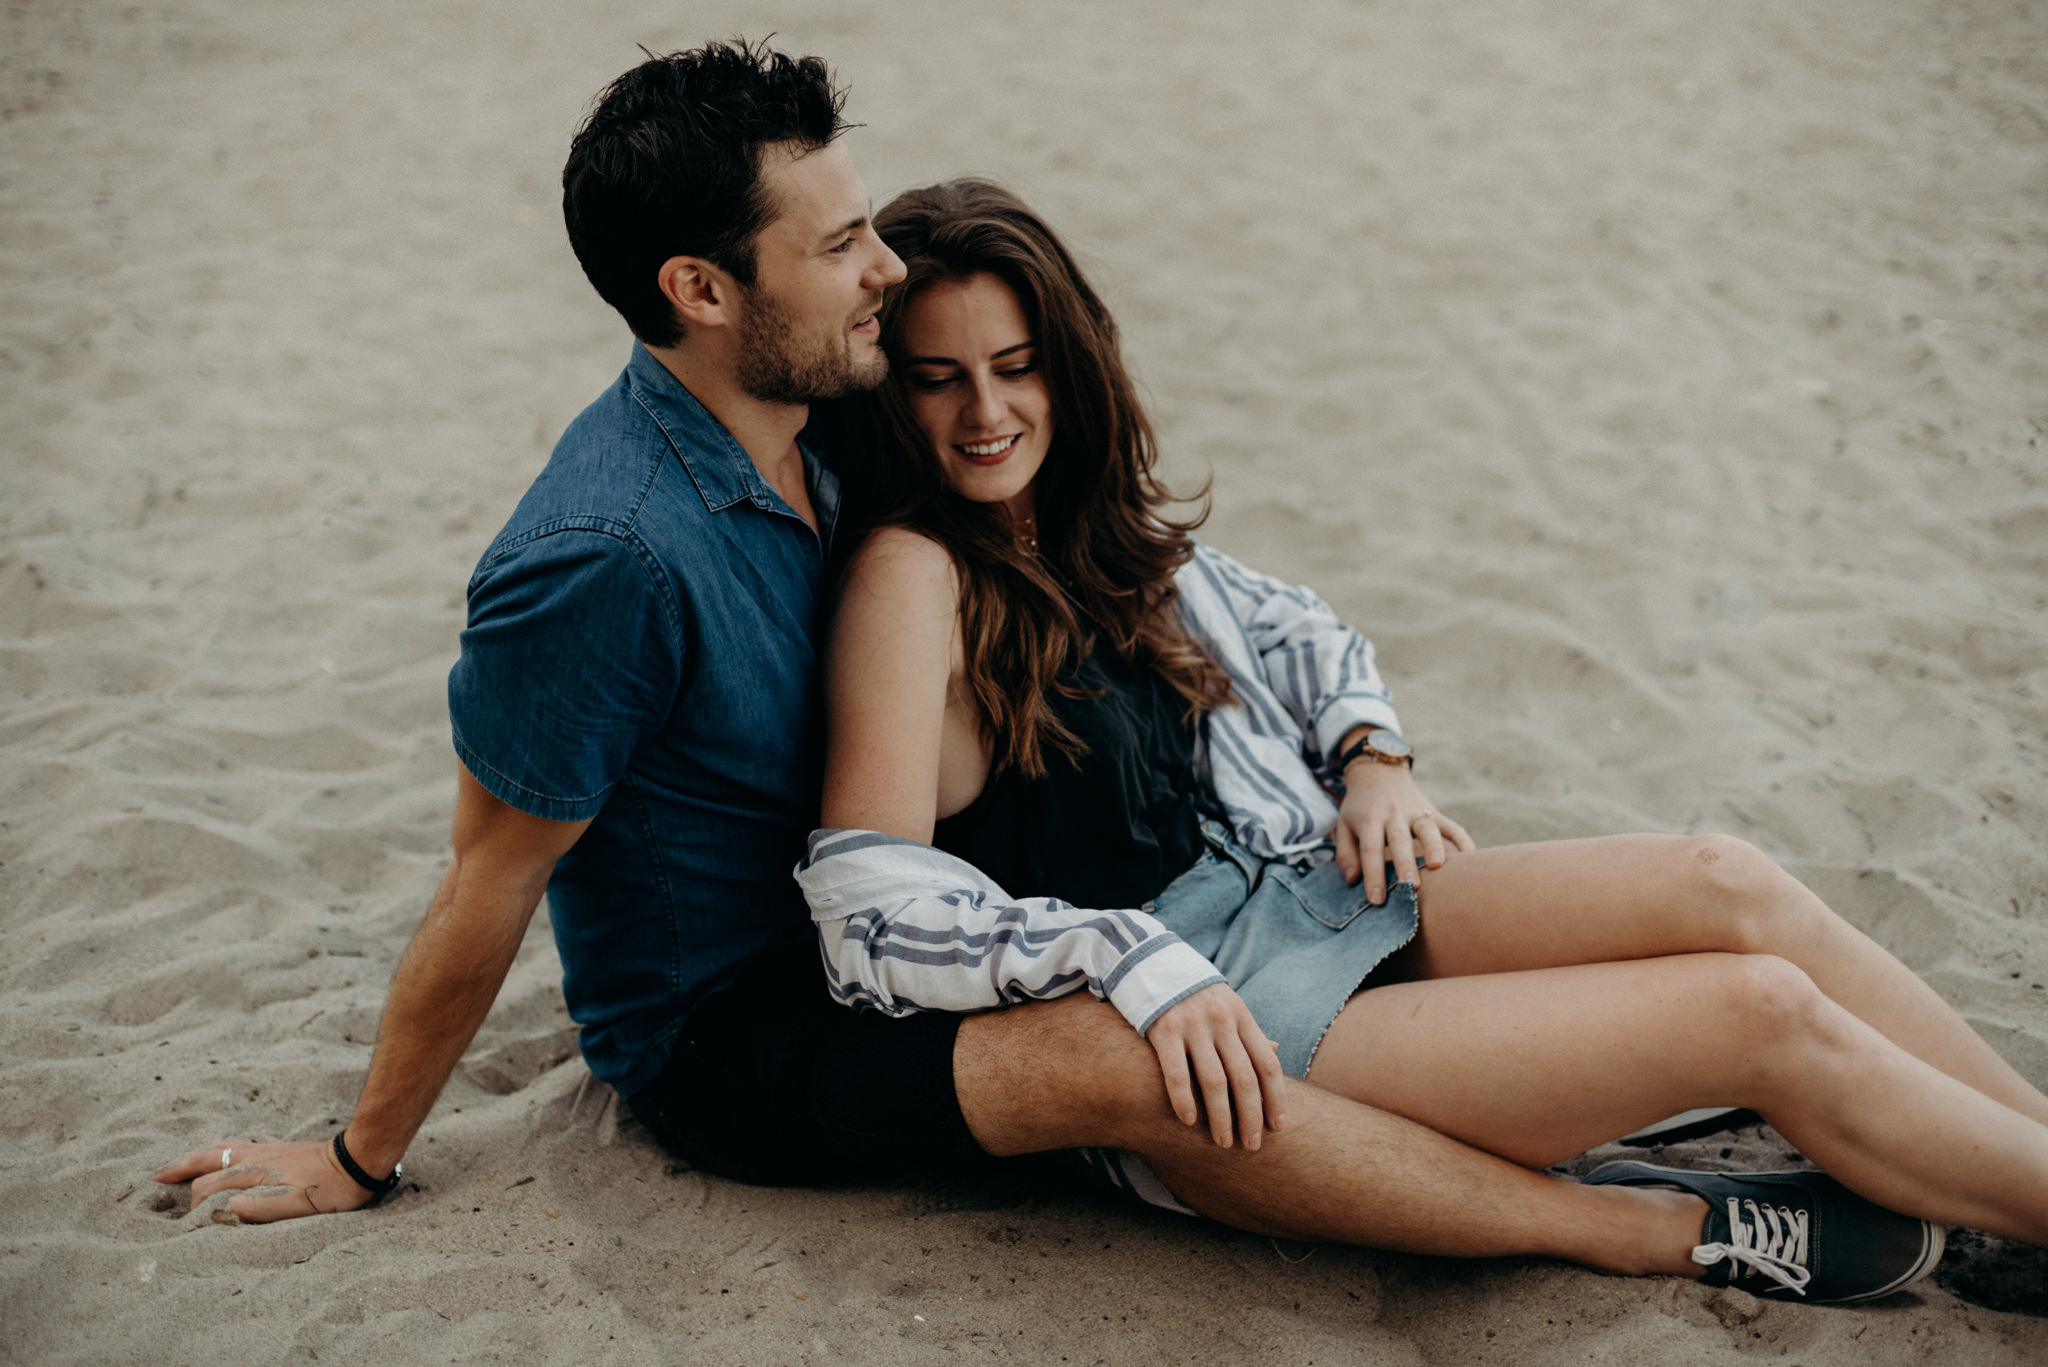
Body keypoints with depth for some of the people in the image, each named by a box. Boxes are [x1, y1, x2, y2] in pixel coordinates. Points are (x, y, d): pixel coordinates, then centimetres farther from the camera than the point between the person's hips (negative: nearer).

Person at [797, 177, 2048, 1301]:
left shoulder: (1093, 519, 9)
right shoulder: (914, 574, -14)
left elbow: (1294, 634, 24)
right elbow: (878, 913, -21)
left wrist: (1373, 756, 5)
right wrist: (1142, 968, -28)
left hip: (1309, 897, 8)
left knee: (1727, 886, -10)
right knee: (1761, 1013, -14)